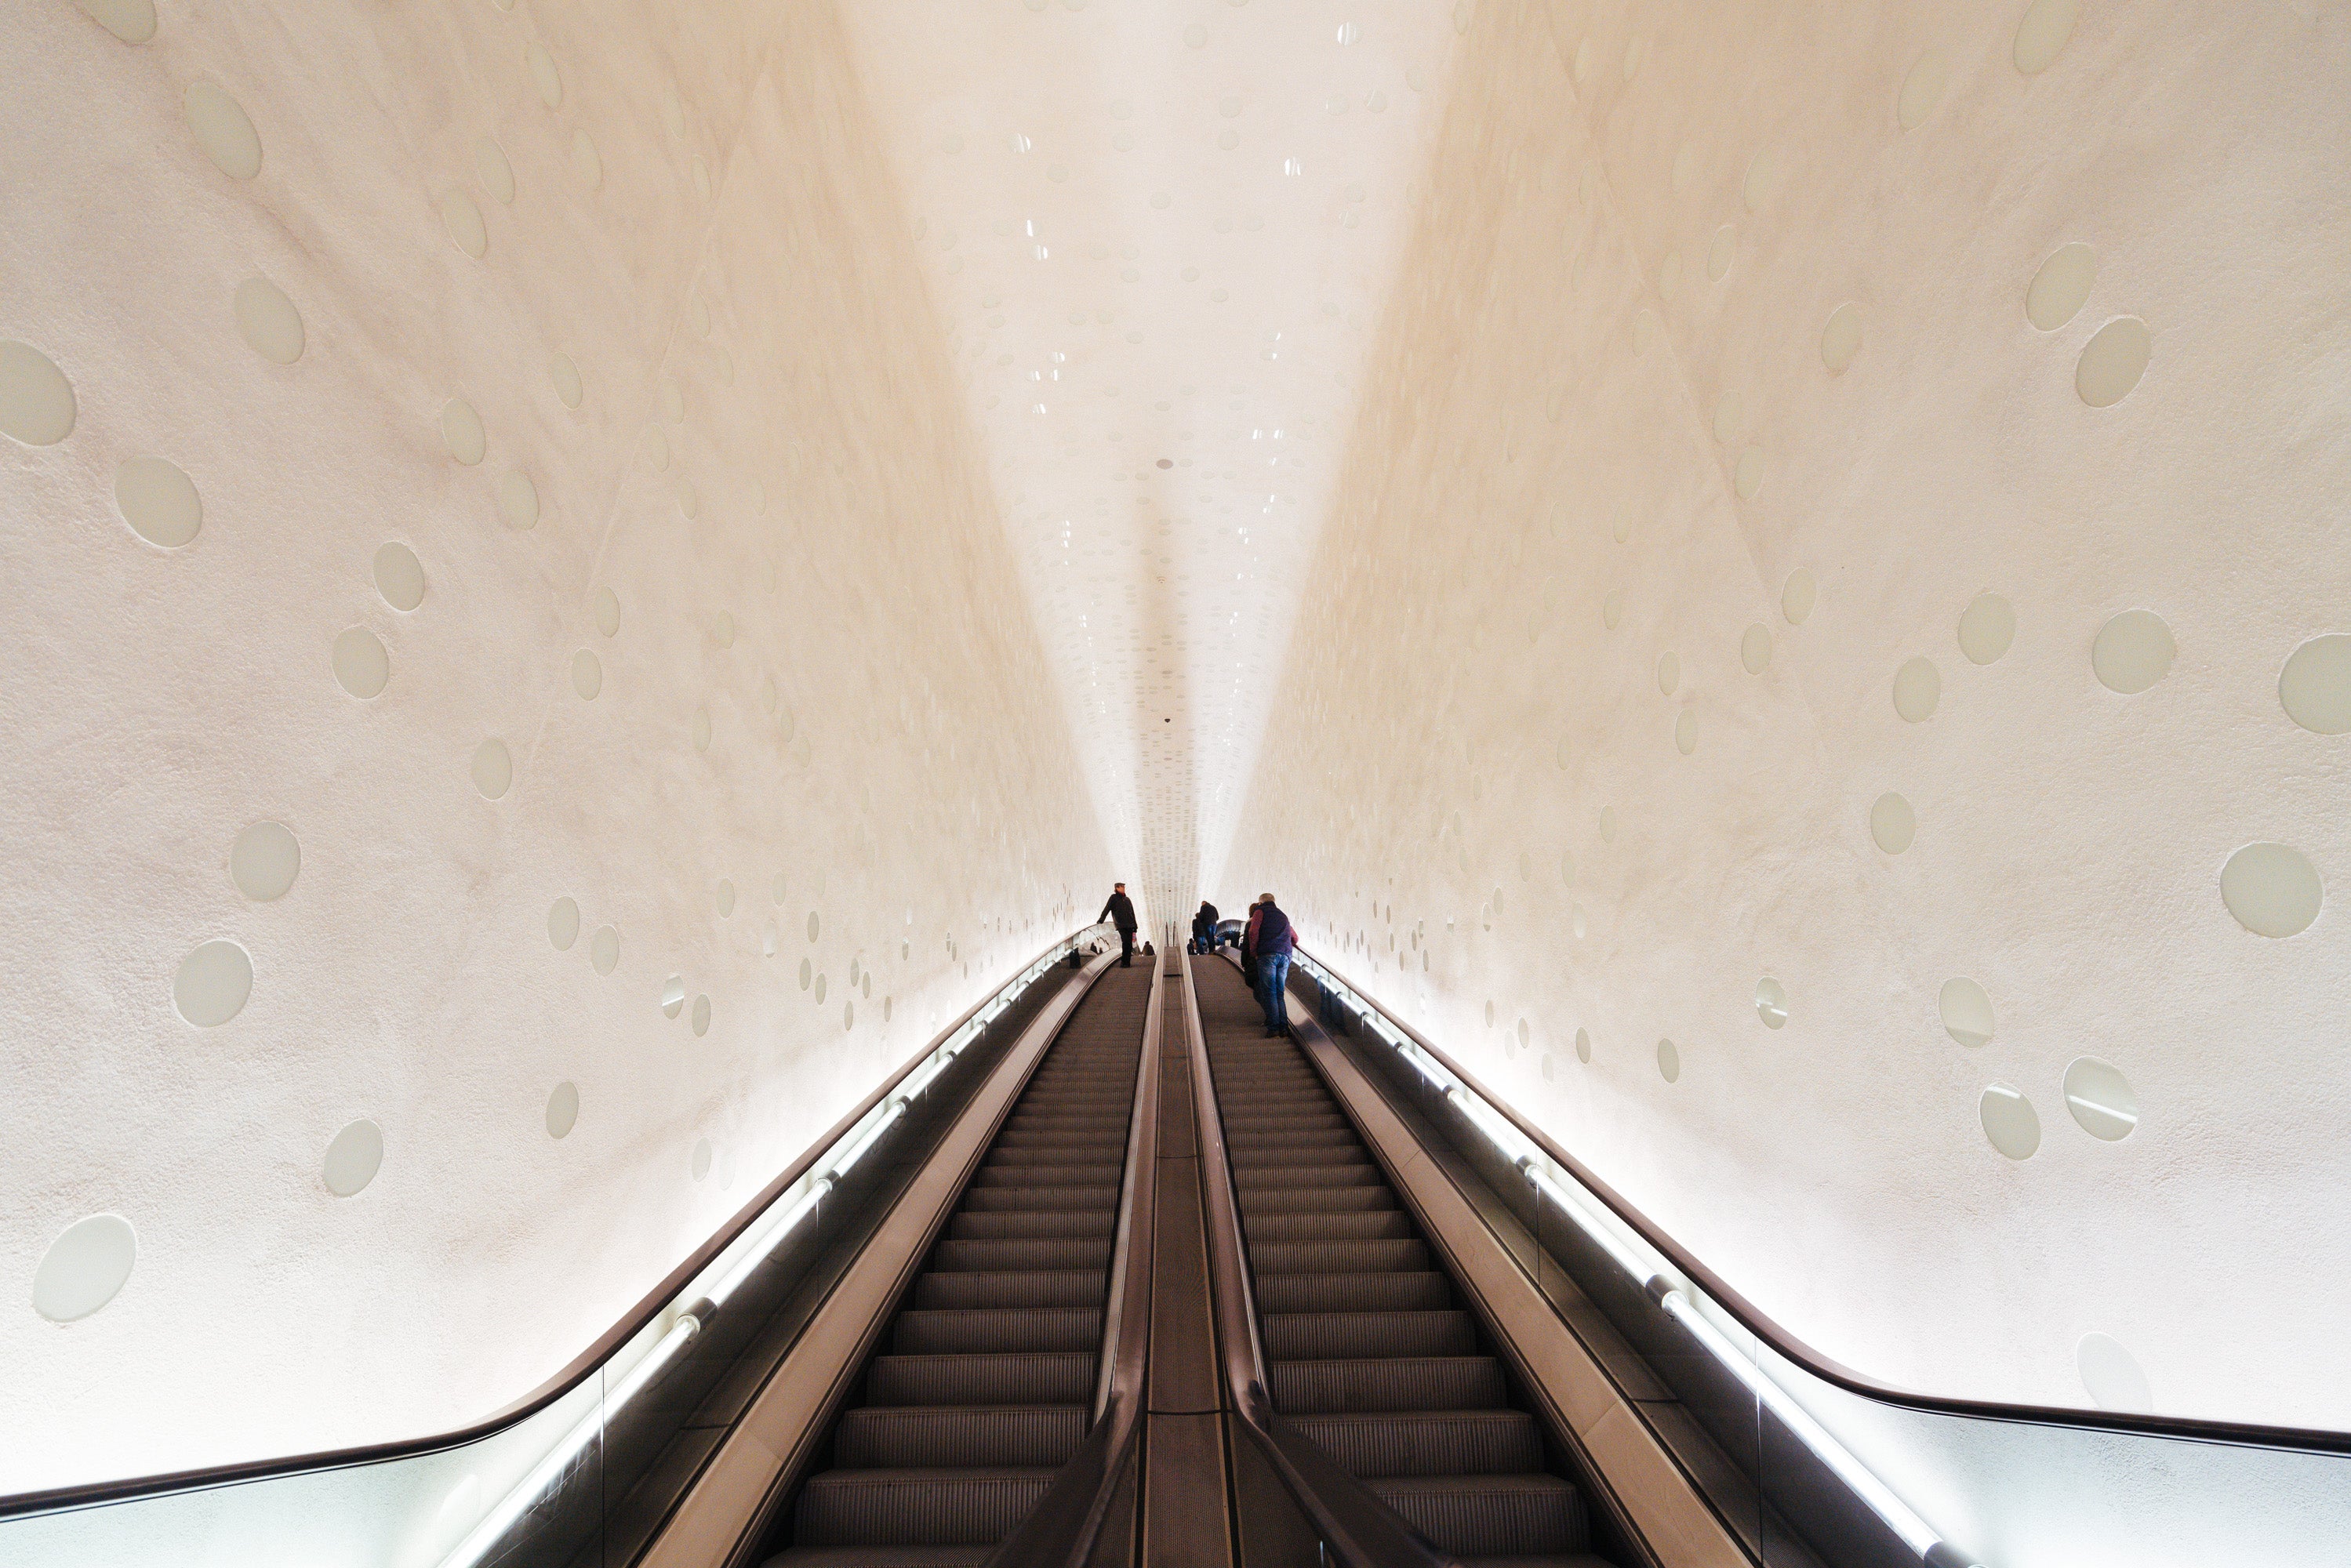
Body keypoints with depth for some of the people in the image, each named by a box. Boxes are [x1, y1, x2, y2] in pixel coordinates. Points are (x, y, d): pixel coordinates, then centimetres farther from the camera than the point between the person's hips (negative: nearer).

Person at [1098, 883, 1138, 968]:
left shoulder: (1127, 899, 20)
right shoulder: (1114, 898, 5)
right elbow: (1107, 909, -2)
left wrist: (1134, 926, 19)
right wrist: (1101, 920, -13)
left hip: (1129, 925, 5)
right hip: (1121, 925, -5)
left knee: (1129, 944, 0)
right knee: (1125, 942, -18)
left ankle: (1127, 962, 4)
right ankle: (1123, 962, -11)